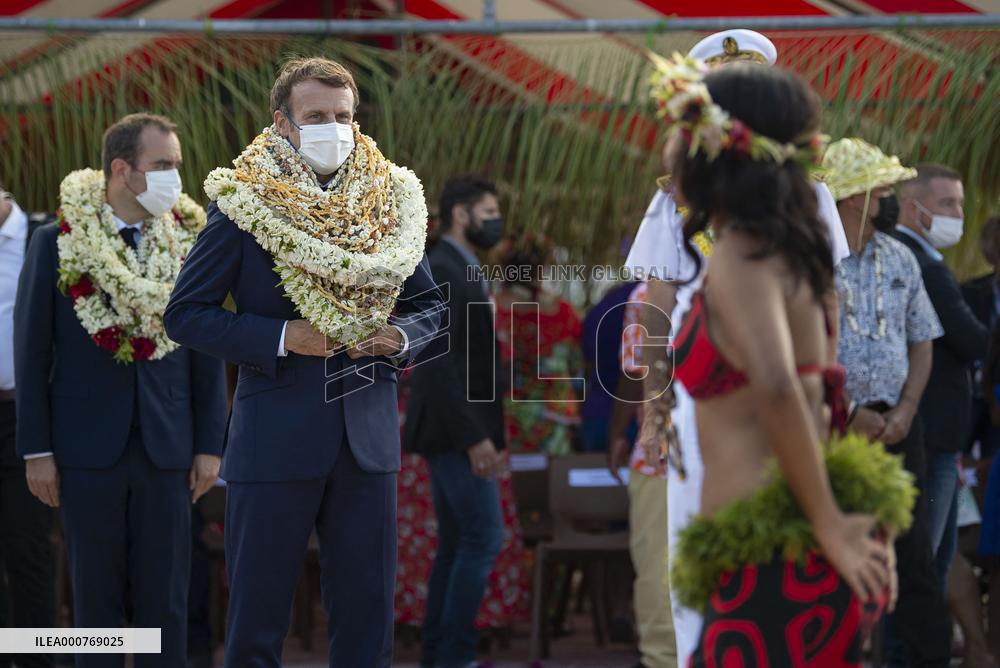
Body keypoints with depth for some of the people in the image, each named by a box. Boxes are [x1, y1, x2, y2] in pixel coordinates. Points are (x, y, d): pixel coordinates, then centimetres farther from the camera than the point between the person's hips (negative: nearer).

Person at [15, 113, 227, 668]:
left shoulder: (187, 244, 2)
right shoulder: (57, 244, -2)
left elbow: (207, 355, 6)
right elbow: (31, 352, 0)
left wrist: (209, 445, 2)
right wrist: (36, 450, -3)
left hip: (166, 448, 1)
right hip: (87, 449, -1)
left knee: (165, 600, 4)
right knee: (96, 597, 7)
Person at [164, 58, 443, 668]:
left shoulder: (390, 198, 8)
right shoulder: (243, 203, -4)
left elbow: (428, 302, 18)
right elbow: (186, 314, -4)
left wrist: (402, 337, -5)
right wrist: (282, 338, -15)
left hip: (369, 435, 4)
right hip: (277, 433, -4)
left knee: (368, 616, 8)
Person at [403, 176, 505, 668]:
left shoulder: (459, 270, 17)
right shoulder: (443, 270, -14)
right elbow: (441, 361, -21)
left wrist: (486, 433, 17)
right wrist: (474, 437, -23)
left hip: (456, 432, 10)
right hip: (455, 430, -10)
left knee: (456, 544, 10)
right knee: (484, 538, -10)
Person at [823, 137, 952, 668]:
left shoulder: (899, 258, 10)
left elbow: (921, 340, 12)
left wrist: (905, 410, -2)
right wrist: (847, 414, -11)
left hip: (895, 422, 4)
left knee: (912, 548, 1)